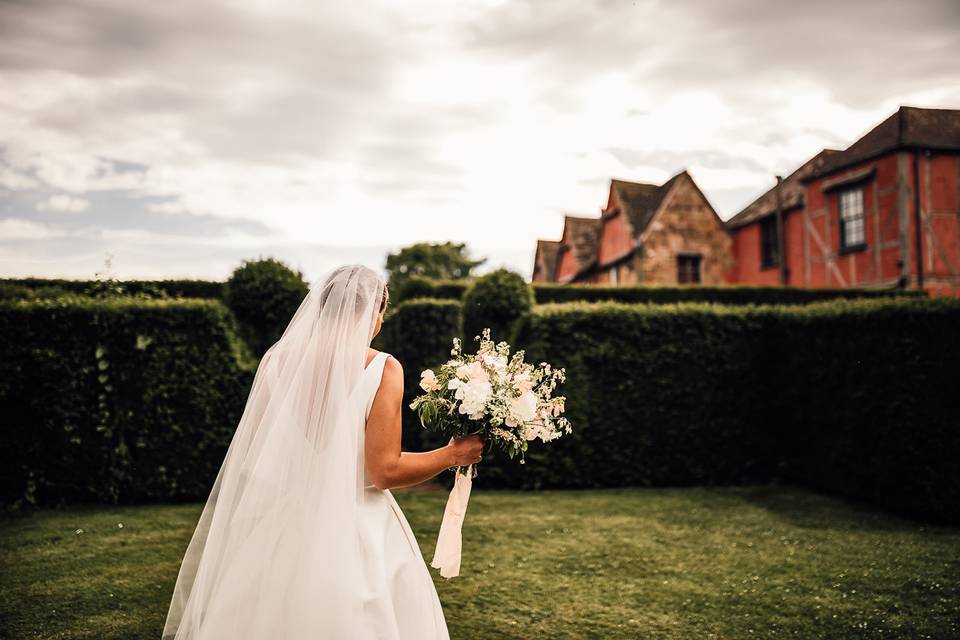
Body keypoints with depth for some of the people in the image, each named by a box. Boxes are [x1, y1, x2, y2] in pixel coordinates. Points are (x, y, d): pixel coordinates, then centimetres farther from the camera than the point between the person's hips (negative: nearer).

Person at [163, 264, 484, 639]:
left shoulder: (278, 359, -3)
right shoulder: (383, 369, -15)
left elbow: (250, 454, 3)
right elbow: (384, 471, -16)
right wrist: (453, 455, -3)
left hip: (281, 525, 4)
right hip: (353, 532, -3)